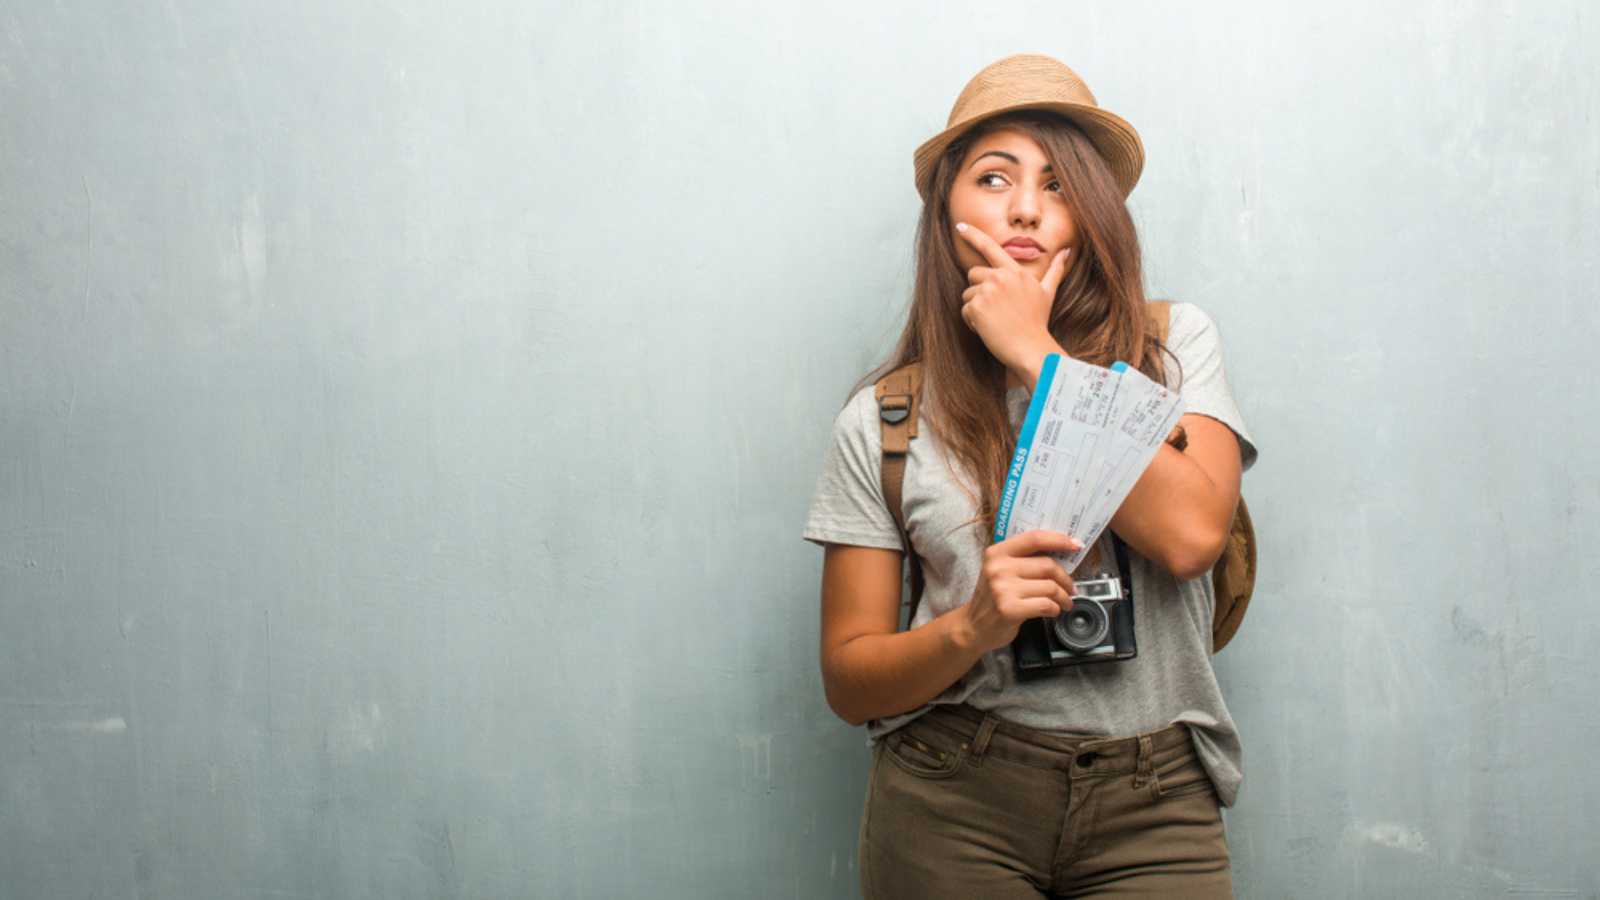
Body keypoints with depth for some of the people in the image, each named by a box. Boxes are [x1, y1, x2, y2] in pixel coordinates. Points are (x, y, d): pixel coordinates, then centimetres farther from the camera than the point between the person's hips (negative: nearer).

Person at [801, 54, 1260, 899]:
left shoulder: (1175, 343, 4)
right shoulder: (882, 419, 1)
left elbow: (1190, 533, -15)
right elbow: (848, 679, 2)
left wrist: (1035, 354, -11)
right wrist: (972, 627, -18)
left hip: (1152, 804, 1)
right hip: (952, 805, 0)